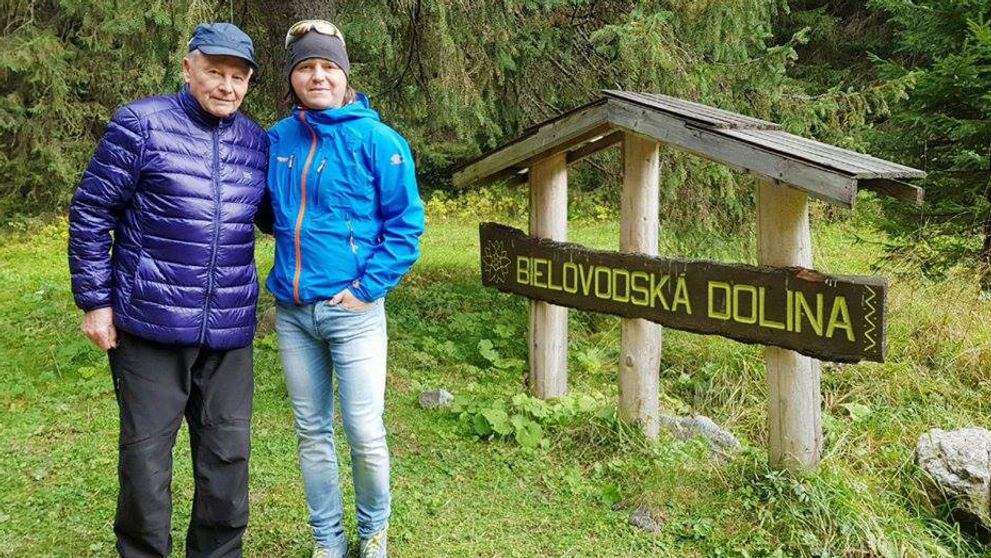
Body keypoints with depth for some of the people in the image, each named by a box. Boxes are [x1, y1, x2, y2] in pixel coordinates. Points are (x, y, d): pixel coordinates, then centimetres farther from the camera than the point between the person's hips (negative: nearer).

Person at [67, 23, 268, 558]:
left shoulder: (257, 142, 9)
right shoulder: (141, 125, -4)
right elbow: (91, 213, -2)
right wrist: (95, 301, -4)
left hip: (230, 329, 4)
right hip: (151, 322, -3)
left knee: (227, 453, 10)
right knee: (146, 453, 8)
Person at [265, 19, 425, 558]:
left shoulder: (376, 139, -6)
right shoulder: (277, 140, 6)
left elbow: (406, 223, -6)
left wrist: (368, 287, -12)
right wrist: (289, 257, 8)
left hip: (353, 311, -4)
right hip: (291, 312, 4)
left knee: (365, 434, 1)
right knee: (312, 432, 13)